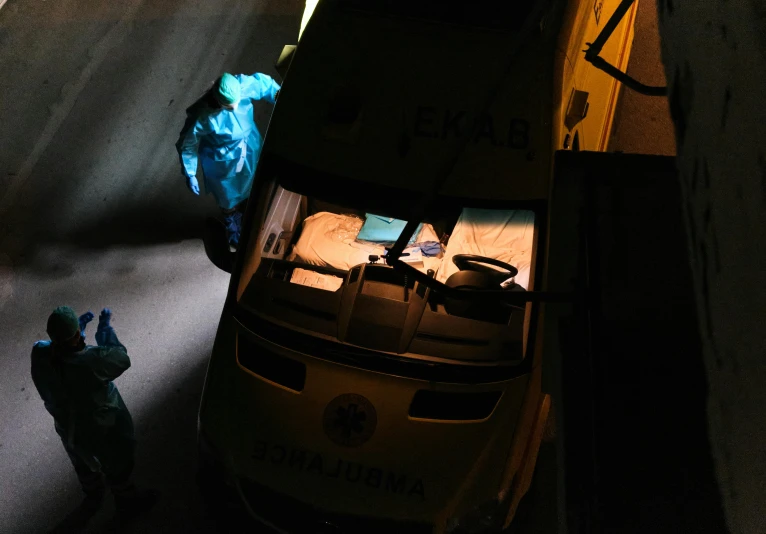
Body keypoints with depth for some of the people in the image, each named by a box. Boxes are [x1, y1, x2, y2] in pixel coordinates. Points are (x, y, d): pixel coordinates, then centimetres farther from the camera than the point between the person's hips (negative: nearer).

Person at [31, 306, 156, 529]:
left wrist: (78, 326, -4)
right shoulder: (90, 362, -43)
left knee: (84, 465, 35)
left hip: (68, 428, 5)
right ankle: (126, 502, 54)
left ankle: (93, 499, 63)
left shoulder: (39, 354, -27)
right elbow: (121, 358, -22)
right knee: (116, 467, 27)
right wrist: (105, 327, -13)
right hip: (102, 429, -5)